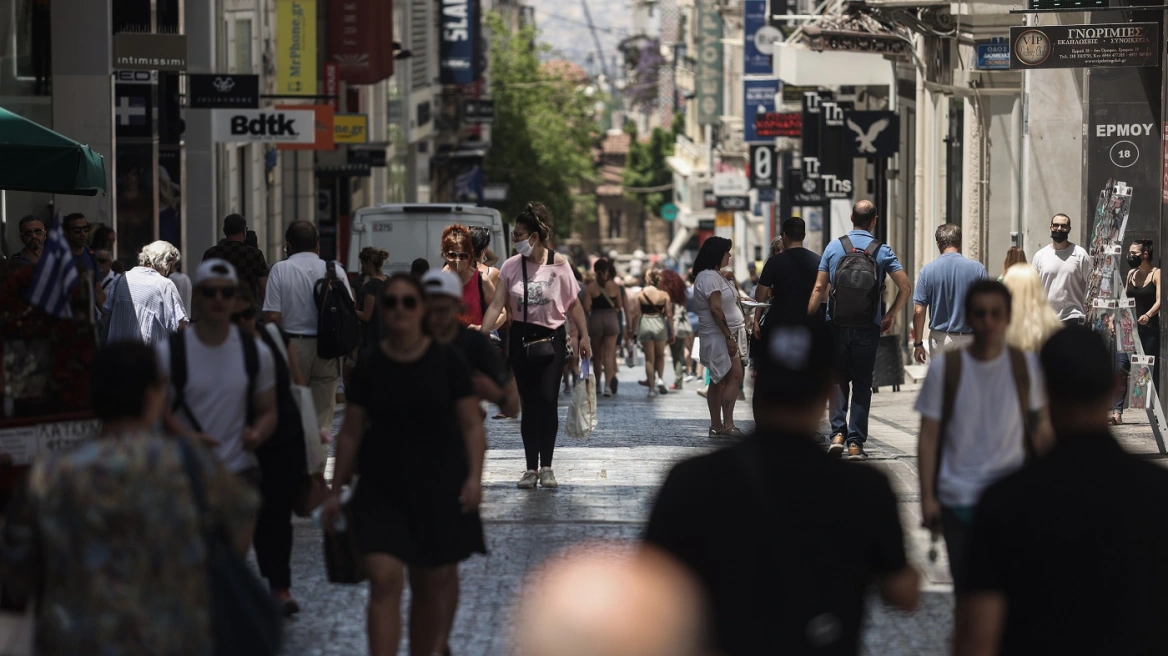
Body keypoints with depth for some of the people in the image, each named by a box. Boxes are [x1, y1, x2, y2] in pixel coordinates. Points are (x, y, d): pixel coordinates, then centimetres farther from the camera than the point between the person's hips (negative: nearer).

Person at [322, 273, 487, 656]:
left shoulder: (447, 362, 0)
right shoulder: (369, 369, 3)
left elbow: (471, 424, 3)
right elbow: (350, 433, 8)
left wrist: (474, 476, -10)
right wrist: (336, 491, 7)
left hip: (438, 489, 0)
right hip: (382, 488, 0)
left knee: (433, 588, 7)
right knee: (385, 580, -13)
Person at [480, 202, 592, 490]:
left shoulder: (558, 264, -7)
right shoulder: (511, 266, -3)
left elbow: (574, 304, -1)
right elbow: (497, 305, -5)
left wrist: (584, 336, -3)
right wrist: (482, 334, -15)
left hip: (551, 339, -2)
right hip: (521, 339, 2)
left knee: (547, 401, -10)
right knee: (529, 404, 6)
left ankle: (546, 466, -2)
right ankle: (531, 468, 11)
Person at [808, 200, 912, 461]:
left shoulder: (834, 247, 1)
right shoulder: (882, 251, -1)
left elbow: (819, 289, -1)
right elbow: (905, 288, -6)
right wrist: (890, 316, 6)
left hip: (837, 327, 1)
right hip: (868, 329, -1)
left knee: (838, 380, 13)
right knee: (862, 385, 7)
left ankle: (838, 432, -4)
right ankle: (855, 442, 3)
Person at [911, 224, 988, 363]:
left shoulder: (927, 271, -3)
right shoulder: (978, 269, -5)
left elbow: (918, 311, -2)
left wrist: (918, 343, 7)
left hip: (940, 340, 1)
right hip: (969, 340, -1)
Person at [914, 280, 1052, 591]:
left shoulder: (1026, 366, -2)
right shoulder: (944, 368, -5)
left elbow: (1040, 432, 7)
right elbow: (929, 437, -2)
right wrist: (927, 498, -5)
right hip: (958, 500, 0)